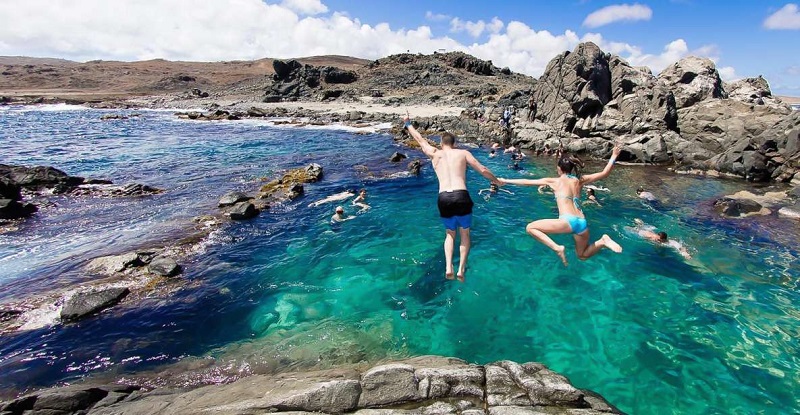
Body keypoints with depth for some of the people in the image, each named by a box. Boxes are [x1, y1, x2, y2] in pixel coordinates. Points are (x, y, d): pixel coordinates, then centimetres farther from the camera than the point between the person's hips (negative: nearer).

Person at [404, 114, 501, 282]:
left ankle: (448, 267, 3)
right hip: (461, 196, -1)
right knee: (465, 233, 18)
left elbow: (420, 140, 32)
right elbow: (483, 170, 10)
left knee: (450, 233, 22)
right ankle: (461, 269, 6)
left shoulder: (434, 153, 16)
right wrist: (496, 180, 28)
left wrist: (408, 124, 47)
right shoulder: (463, 153, 13)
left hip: (444, 198, 2)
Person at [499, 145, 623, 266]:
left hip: (568, 222, -6)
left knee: (530, 228, 4)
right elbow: (604, 174, 23)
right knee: (582, 255, 29)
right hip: (583, 224, 6)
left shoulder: (554, 181, 7)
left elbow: (527, 182, 11)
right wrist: (613, 157, 37)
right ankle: (603, 241, 2)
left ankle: (557, 248, -10)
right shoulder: (580, 180, 17)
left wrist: (505, 181, 18)